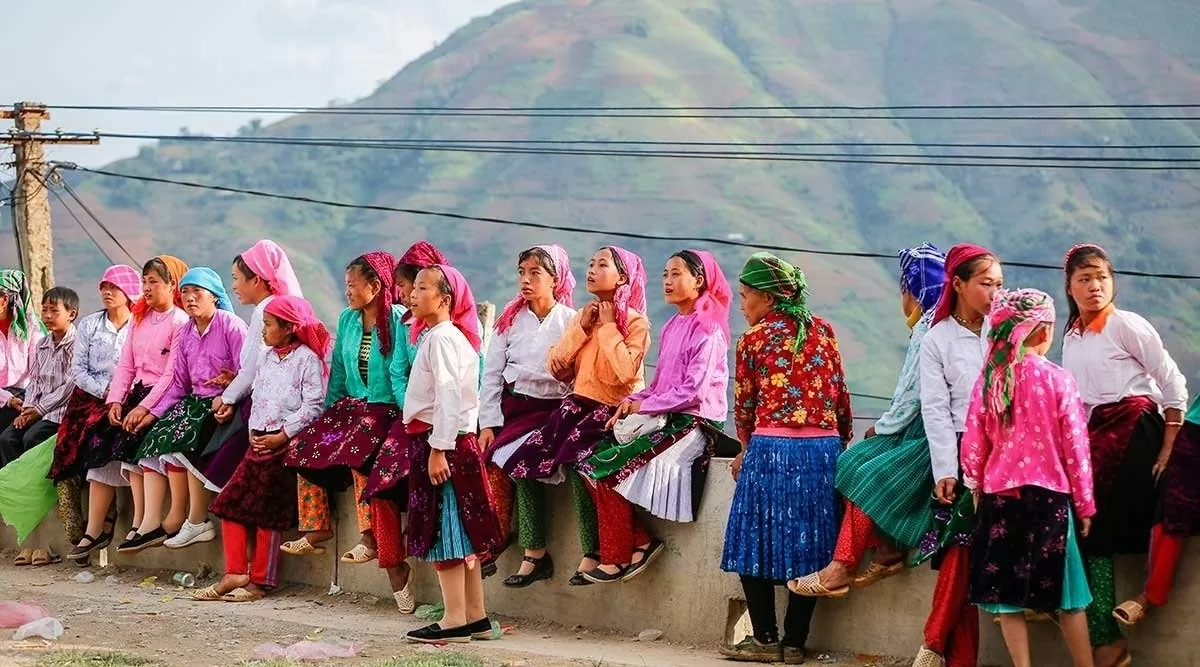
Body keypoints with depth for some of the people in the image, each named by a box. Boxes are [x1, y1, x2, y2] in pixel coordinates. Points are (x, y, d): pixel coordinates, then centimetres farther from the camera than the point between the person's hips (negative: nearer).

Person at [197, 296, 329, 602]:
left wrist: (282, 436, -17)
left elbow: (313, 406, -13)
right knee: (230, 502, -2)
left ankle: (260, 581, 0)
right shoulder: (265, 357, 16)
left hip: (287, 442, -8)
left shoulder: (307, 359, -7)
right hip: (259, 440, 8)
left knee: (267, 512, -7)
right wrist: (253, 431, 5)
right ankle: (235, 574, 0)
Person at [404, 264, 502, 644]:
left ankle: (455, 620, -6)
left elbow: (448, 396, -21)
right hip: (457, 441, 10)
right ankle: (476, 617, 15)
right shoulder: (438, 335, 18)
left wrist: (438, 449, -24)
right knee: (460, 533, 11)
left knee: (442, 531, -7)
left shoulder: (441, 337, -13)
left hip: (442, 441, -10)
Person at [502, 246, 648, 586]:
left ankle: (593, 552, -22)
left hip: (615, 408, -6)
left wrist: (608, 326, -12)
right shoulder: (583, 316, 14)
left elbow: (627, 370, -22)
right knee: (527, 457, -14)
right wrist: (581, 328, -2)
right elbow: (557, 368, 8)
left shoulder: (635, 322, -5)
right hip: (580, 402, 7)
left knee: (576, 458, -31)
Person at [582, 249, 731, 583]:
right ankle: (641, 542, -7)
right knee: (593, 461, -10)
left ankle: (618, 557, -7)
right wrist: (631, 403, -1)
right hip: (665, 417, 8)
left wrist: (644, 406, -12)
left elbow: (693, 390, -17)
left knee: (610, 466, -20)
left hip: (694, 422, -8)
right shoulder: (672, 327, 17)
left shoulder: (708, 329, -9)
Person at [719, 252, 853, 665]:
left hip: (772, 449, -4)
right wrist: (842, 443, 24)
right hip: (825, 447, 4)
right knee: (809, 546, 8)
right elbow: (840, 396, 10)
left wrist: (748, 447, 25)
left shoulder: (753, 339, 1)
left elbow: (744, 404, 8)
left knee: (758, 540, 7)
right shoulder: (822, 331, 9)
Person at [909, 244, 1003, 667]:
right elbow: (935, 409, 1)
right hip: (960, 454, -1)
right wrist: (945, 469, -8)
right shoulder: (937, 340, 5)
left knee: (965, 552, -6)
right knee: (959, 549, -9)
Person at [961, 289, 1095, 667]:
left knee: (1007, 594, 7)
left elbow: (973, 445, 2)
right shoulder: (1057, 379, -8)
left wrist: (976, 488, 18)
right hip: (1049, 496, -2)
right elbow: (1075, 447, -5)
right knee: (1066, 595, 8)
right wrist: (1085, 505, 5)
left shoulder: (989, 380, -1)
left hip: (999, 496, 2)